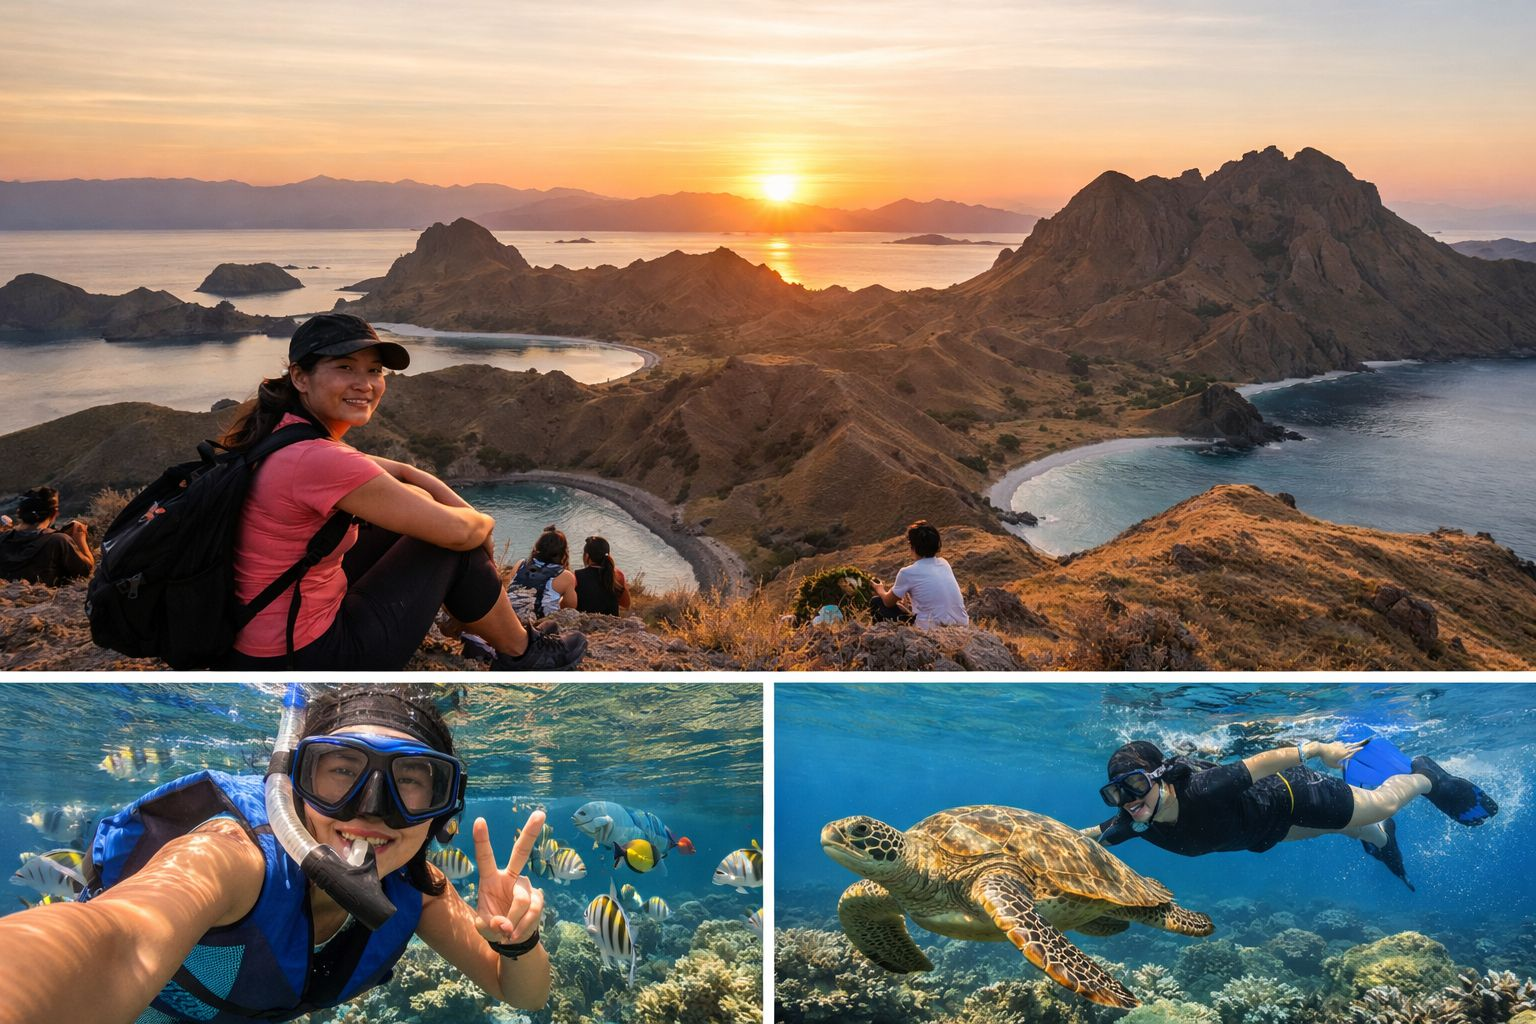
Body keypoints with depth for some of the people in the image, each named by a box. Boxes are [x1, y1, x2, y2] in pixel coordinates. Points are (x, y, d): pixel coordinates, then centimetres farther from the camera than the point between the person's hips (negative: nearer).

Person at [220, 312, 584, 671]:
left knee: (414, 501, 17)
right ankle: (520, 654, 27)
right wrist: (485, 522, 4)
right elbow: (456, 531, -18)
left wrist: (471, 516, 4)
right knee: (454, 547, 4)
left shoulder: (284, 436, 3)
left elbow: (403, 472, 14)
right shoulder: (318, 460, -26)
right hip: (304, 660, -9)